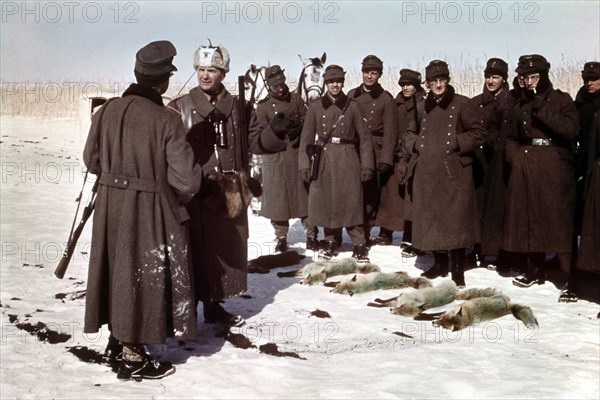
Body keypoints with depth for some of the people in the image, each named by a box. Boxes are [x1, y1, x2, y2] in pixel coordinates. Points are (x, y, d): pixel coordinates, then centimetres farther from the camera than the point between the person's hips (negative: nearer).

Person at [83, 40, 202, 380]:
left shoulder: (108, 110, -4)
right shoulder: (167, 120, -19)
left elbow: (92, 160, 7)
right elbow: (186, 180, -20)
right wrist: (180, 196, 2)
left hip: (111, 206, 5)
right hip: (150, 211, -5)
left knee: (119, 269, 20)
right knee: (144, 275, 8)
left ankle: (117, 339, 36)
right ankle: (133, 357, 17)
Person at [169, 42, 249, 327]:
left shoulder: (234, 106, 8)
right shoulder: (180, 107, -3)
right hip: (195, 193, -4)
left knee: (226, 249, 10)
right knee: (195, 252, -2)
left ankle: (214, 306, 25)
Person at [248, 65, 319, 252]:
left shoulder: (296, 100, 8)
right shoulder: (263, 107, 1)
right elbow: (255, 142, -5)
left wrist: (298, 127, -14)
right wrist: (274, 129, -20)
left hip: (299, 158, 1)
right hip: (275, 161, -1)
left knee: (306, 197, 4)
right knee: (278, 202, 3)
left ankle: (312, 236, 16)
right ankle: (281, 238, 19)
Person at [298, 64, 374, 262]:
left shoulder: (352, 106, 3)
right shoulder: (315, 106, 5)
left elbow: (364, 137, 3)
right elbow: (306, 137, 5)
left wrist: (366, 165, -2)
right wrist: (304, 164, -2)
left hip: (347, 160, -1)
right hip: (323, 159, 2)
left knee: (351, 202, -5)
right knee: (325, 202, 5)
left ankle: (359, 245, 3)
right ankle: (330, 242, 20)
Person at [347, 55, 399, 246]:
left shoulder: (386, 98, 2)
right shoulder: (352, 95, 12)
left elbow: (390, 131, -3)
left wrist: (386, 159, -11)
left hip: (376, 153, -3)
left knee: (373, 194, -6)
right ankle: (362, 234, 7)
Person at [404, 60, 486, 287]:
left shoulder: (462, 104, -1)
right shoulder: (423, 106, 14)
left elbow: (478, 134, -2)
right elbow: (410, 133, 25)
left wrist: (455, 143, -12)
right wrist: (417, 144, 5)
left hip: (454, 172, -5)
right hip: (427, 173, 5)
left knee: (456, 221, -5)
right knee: (430, 218, 10)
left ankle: (458, 270, 5)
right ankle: (440, 264, 26)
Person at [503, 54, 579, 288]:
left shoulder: (561, 100, 2)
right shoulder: (520, 106, 14)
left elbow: (571, 128, -13)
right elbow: (512, 137, 21)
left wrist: (543, 110, -17)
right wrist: (515, 157, 2)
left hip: (555, 169, -4)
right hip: (526, 170, 5)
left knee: (559, 221, -8)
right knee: (530, 220, 7)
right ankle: (535, 271, 19)